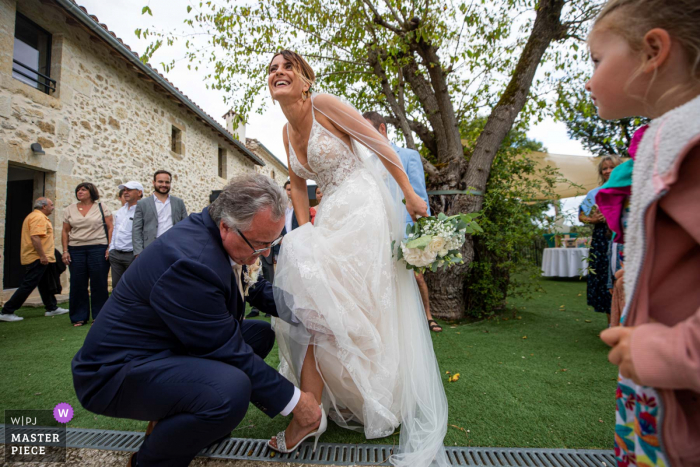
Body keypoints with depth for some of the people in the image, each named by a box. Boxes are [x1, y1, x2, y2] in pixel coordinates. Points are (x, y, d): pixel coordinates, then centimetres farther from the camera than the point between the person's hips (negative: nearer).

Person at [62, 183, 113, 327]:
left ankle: (99, 315, 10)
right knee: (77, 284, 4)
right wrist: (65, 251, 3)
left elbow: (110, 227, -1)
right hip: (76, 250, 3)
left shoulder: (101, 208, 3)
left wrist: (109, 247, -9)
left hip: (98, 249, -3)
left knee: (99, 284, -1)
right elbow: (65, 232, 12)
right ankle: (79, 317, 15)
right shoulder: (69, 210, 13)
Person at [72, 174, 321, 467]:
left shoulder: (214, 233, -5)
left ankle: (170, 420, 15)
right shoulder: (191, 261, -32)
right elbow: (228, 352, -26)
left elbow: (255, 288, 10)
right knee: (231, 389, -34)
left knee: (261, 334, 11)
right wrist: (295, 401, -17)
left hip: (166, 345, 10)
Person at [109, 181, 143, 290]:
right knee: (116, 286, 14)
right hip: (115, 254, 8)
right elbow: (115, 231, 21)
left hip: (132, 255, -8)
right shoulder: (120, 211, 15)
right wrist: (111, 249, 15)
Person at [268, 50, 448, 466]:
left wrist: (410, 194, -9)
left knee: (318, 297, -15)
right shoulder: (288, 131, 14)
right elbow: (298, 185, 18)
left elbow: (380, 144, -8)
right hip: (333, 216, 8)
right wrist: (305, 230, 8)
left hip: (363, 208, -8)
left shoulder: (324, 104, -7)